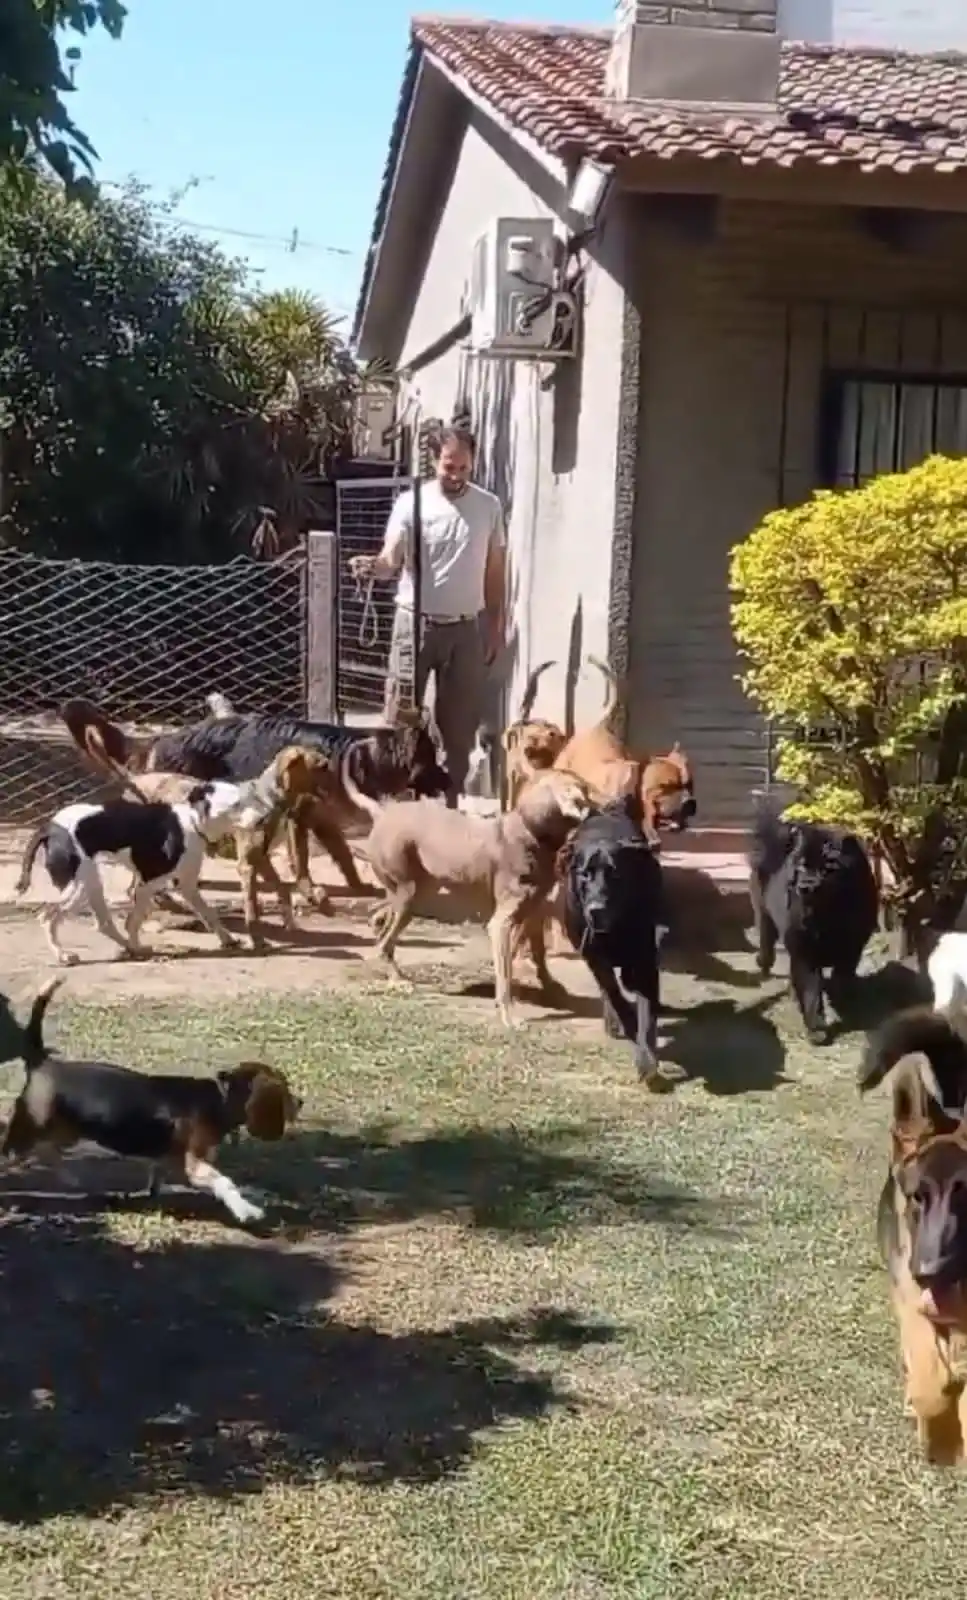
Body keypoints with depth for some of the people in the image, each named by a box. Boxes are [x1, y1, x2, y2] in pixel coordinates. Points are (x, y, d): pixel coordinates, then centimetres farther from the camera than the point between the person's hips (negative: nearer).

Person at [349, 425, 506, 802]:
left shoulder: (489, 506, 3)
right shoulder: (411, 502, -7)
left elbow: (494, 569, 9)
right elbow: (392, 559, -18)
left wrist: (496, 625, 9)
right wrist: (373, 566, -41)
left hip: (466, 627, 3)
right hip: (416, 623, -3)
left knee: (460, 720, 9)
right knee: (400, 715, 0)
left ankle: (450, 799, 21)